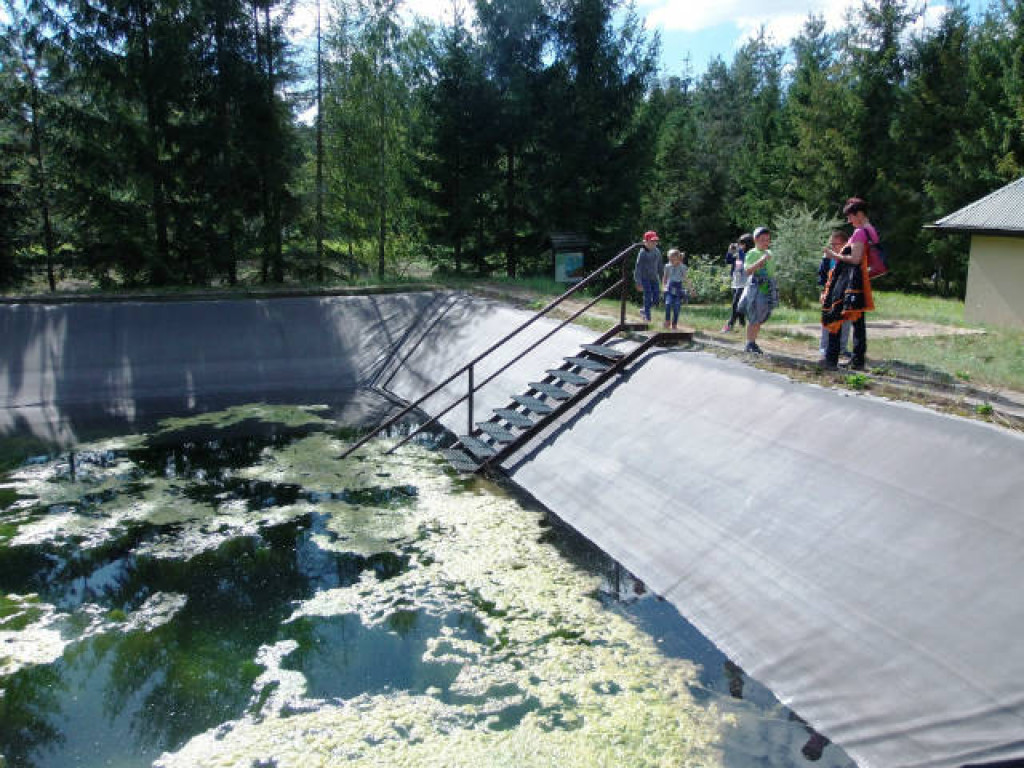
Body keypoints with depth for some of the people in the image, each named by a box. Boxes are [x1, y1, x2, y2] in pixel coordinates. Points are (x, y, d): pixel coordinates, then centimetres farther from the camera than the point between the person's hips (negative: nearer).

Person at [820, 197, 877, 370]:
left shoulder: (859, 232, -12)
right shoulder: (871, 232, 16)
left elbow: (855, 259, -18)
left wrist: (836, 256, -7)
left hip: (848, 280, -9)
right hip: (861, 280, 9)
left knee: (835, 317, -4)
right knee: (858, 320, 8)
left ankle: (831, 359, -3)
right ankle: (858, 360, 10)